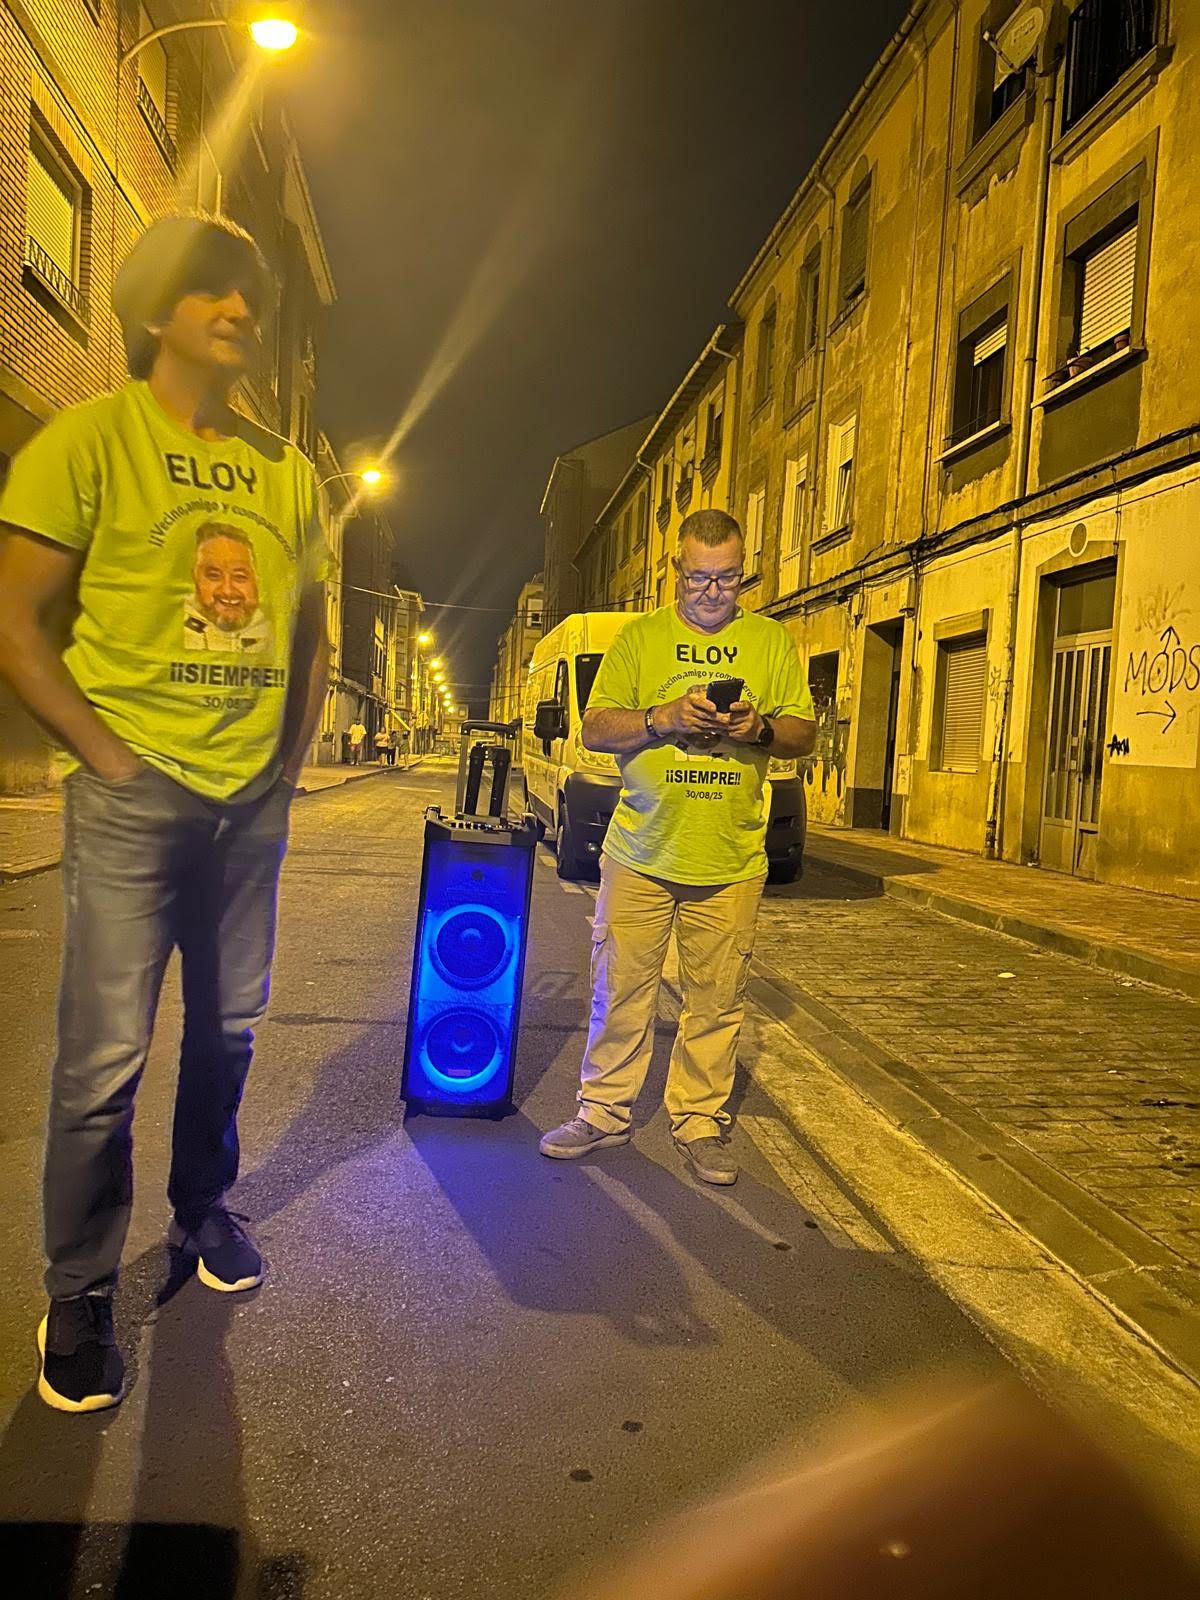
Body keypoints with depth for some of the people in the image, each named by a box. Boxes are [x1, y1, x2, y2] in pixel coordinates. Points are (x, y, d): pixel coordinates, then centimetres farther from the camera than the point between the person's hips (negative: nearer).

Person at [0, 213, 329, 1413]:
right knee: (105, 1058, -1)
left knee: (227, 1028, 15)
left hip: (252, 800, 5)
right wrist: (111, 760, -12)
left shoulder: (288, 472, 10)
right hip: (136, 795, -5)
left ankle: (204, 1212, 37)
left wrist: (291, 757, 9)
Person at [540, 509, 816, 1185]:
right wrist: (662, 717, -16)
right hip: (641, 854, 0)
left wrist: (760, 728, -13)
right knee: (621, 990, 5)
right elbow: (595, 728, 2)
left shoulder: (772, 641, 10)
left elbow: (805, 732, 8)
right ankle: (605, 1113, 21)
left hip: (731, 862, 0)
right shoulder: (639, 637, 7)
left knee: (718, 1000, 5)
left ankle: (700, 1123, 20)